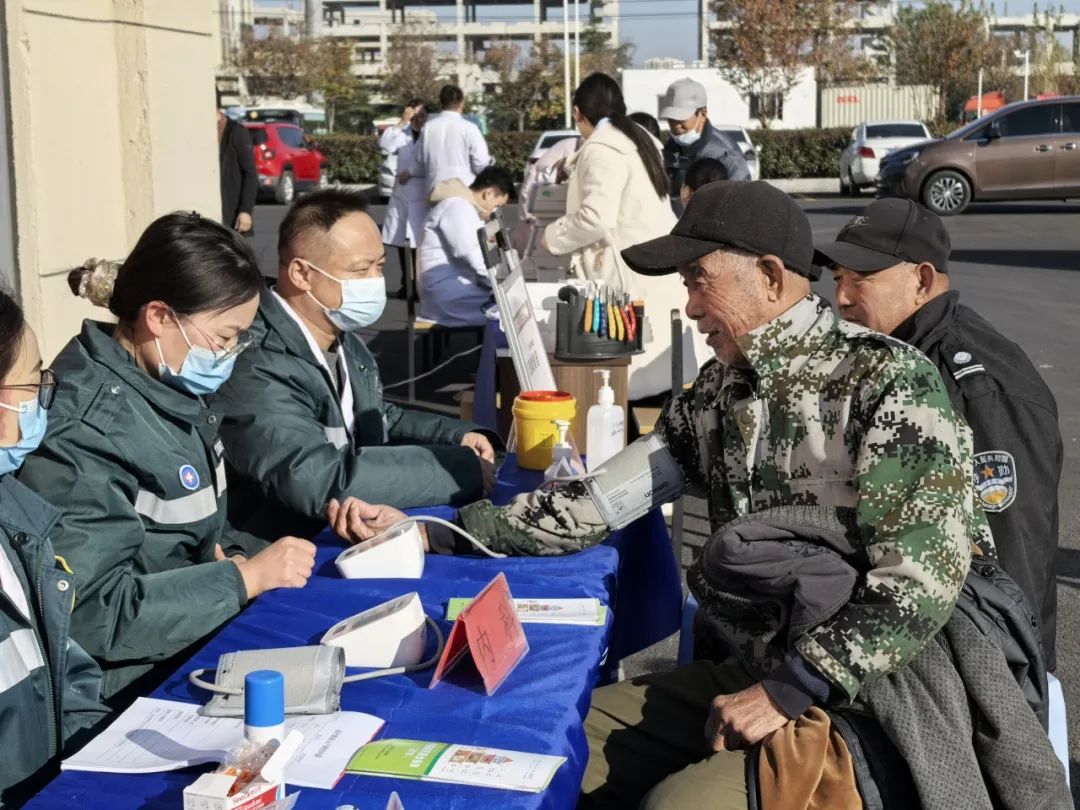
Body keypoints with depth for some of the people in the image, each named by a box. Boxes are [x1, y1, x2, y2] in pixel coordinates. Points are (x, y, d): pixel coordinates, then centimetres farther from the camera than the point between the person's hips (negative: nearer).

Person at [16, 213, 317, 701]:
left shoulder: (168, 391, 5)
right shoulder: (83, 426, -22)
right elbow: (88, 612, -26)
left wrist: (254, 555, -4)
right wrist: (246, 576, -21)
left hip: (202, 639, 8)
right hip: (137, 689, -8)